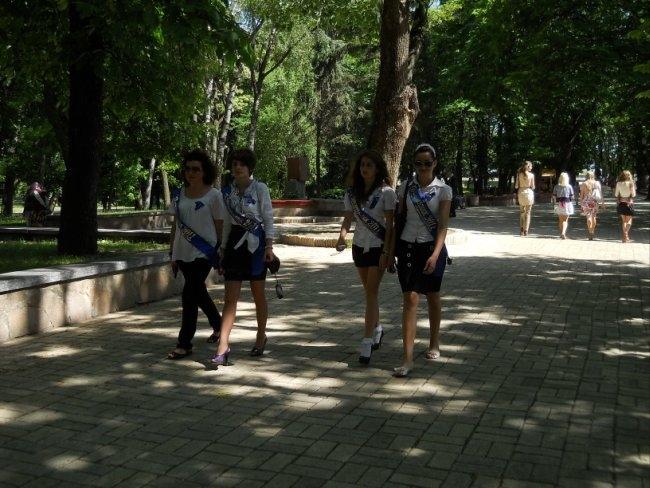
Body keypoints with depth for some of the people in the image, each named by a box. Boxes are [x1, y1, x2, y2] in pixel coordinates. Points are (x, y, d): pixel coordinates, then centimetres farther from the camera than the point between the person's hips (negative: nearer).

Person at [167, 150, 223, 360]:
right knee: (199, 294, 18)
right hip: (183, 253, 6)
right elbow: (175, 225, 13)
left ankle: (184, 344, -3)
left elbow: (220, 227, -2)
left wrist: (221, 255, -3)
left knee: (189, 295, -11)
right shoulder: (179, 195, 9)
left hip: (204, 253, -6)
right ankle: (218, 326, 40)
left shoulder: (213, 195, -4)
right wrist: (173, 254, 12)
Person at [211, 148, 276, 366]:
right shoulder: (227, 190, 7)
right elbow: (227, 222, 14)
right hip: (235, 241, 3)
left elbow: (268, 218, -3)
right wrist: (223, 248, 14)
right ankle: (223, 346, -7)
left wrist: (269, 246, -12)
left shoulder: (260, 188, -4)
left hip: (256, 242, -3)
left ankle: (261, 337, 27)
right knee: (230, 297, -4)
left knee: (258, 294, 8)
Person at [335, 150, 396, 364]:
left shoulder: (386, 192, -9)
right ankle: (377, 329, 36)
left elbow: (389, 224, -10)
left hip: (378, 247, -5)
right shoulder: (353, 192, 5)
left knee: (371, 292, -9)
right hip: (360, 246, 5)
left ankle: (367, 342, -9)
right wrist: (342, 235, -14)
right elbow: (348, 218, 7)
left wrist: (386, 252, -15)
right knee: (369, 291, 16)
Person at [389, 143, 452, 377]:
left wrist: (435, 254, -22)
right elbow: (399, 221, 8)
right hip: (408, 247, 1)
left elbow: (442, 226, -11)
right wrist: (392, 251, 6)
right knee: (410, 299, -8)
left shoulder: (443, 190, -4)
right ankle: (407, 358, -10)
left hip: (432, 247, -1)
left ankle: (434, 344, 36)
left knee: (432, 296, 14)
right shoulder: (405, 187, 3)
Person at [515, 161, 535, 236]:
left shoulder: (519, 174, -1)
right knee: (528, 213, 5)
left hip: (521, 193, 2)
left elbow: (516, 186, -1)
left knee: (522, 212, 14)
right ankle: (526, 231, 2)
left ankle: (521, 230, 11)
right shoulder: (531, 175, -7)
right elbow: (533, 187, -3)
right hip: (529, 193, -2)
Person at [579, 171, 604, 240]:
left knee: (588, 217, -4)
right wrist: (601, 202, 8)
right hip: (595, 201, 2)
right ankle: (593, 231, 22)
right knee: (593, 216, 15)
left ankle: (590, 231, -15)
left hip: (586, 202, -2)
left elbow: (582, 194, 0)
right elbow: (600, 193, 4)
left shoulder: (584, 184, 0)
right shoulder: (597, 183, 4)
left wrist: (581, 203, 5)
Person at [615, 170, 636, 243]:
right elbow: (633, 194, -8)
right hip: (629, 203, -3)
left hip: (621, 203, 3)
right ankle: (626, 234, -11)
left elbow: (616, 194, 1)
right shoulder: (631, 183, -10)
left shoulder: (618, 183, -2)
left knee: (623, 220, 13)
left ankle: (624, 236, 12)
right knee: (629, 220, 7)